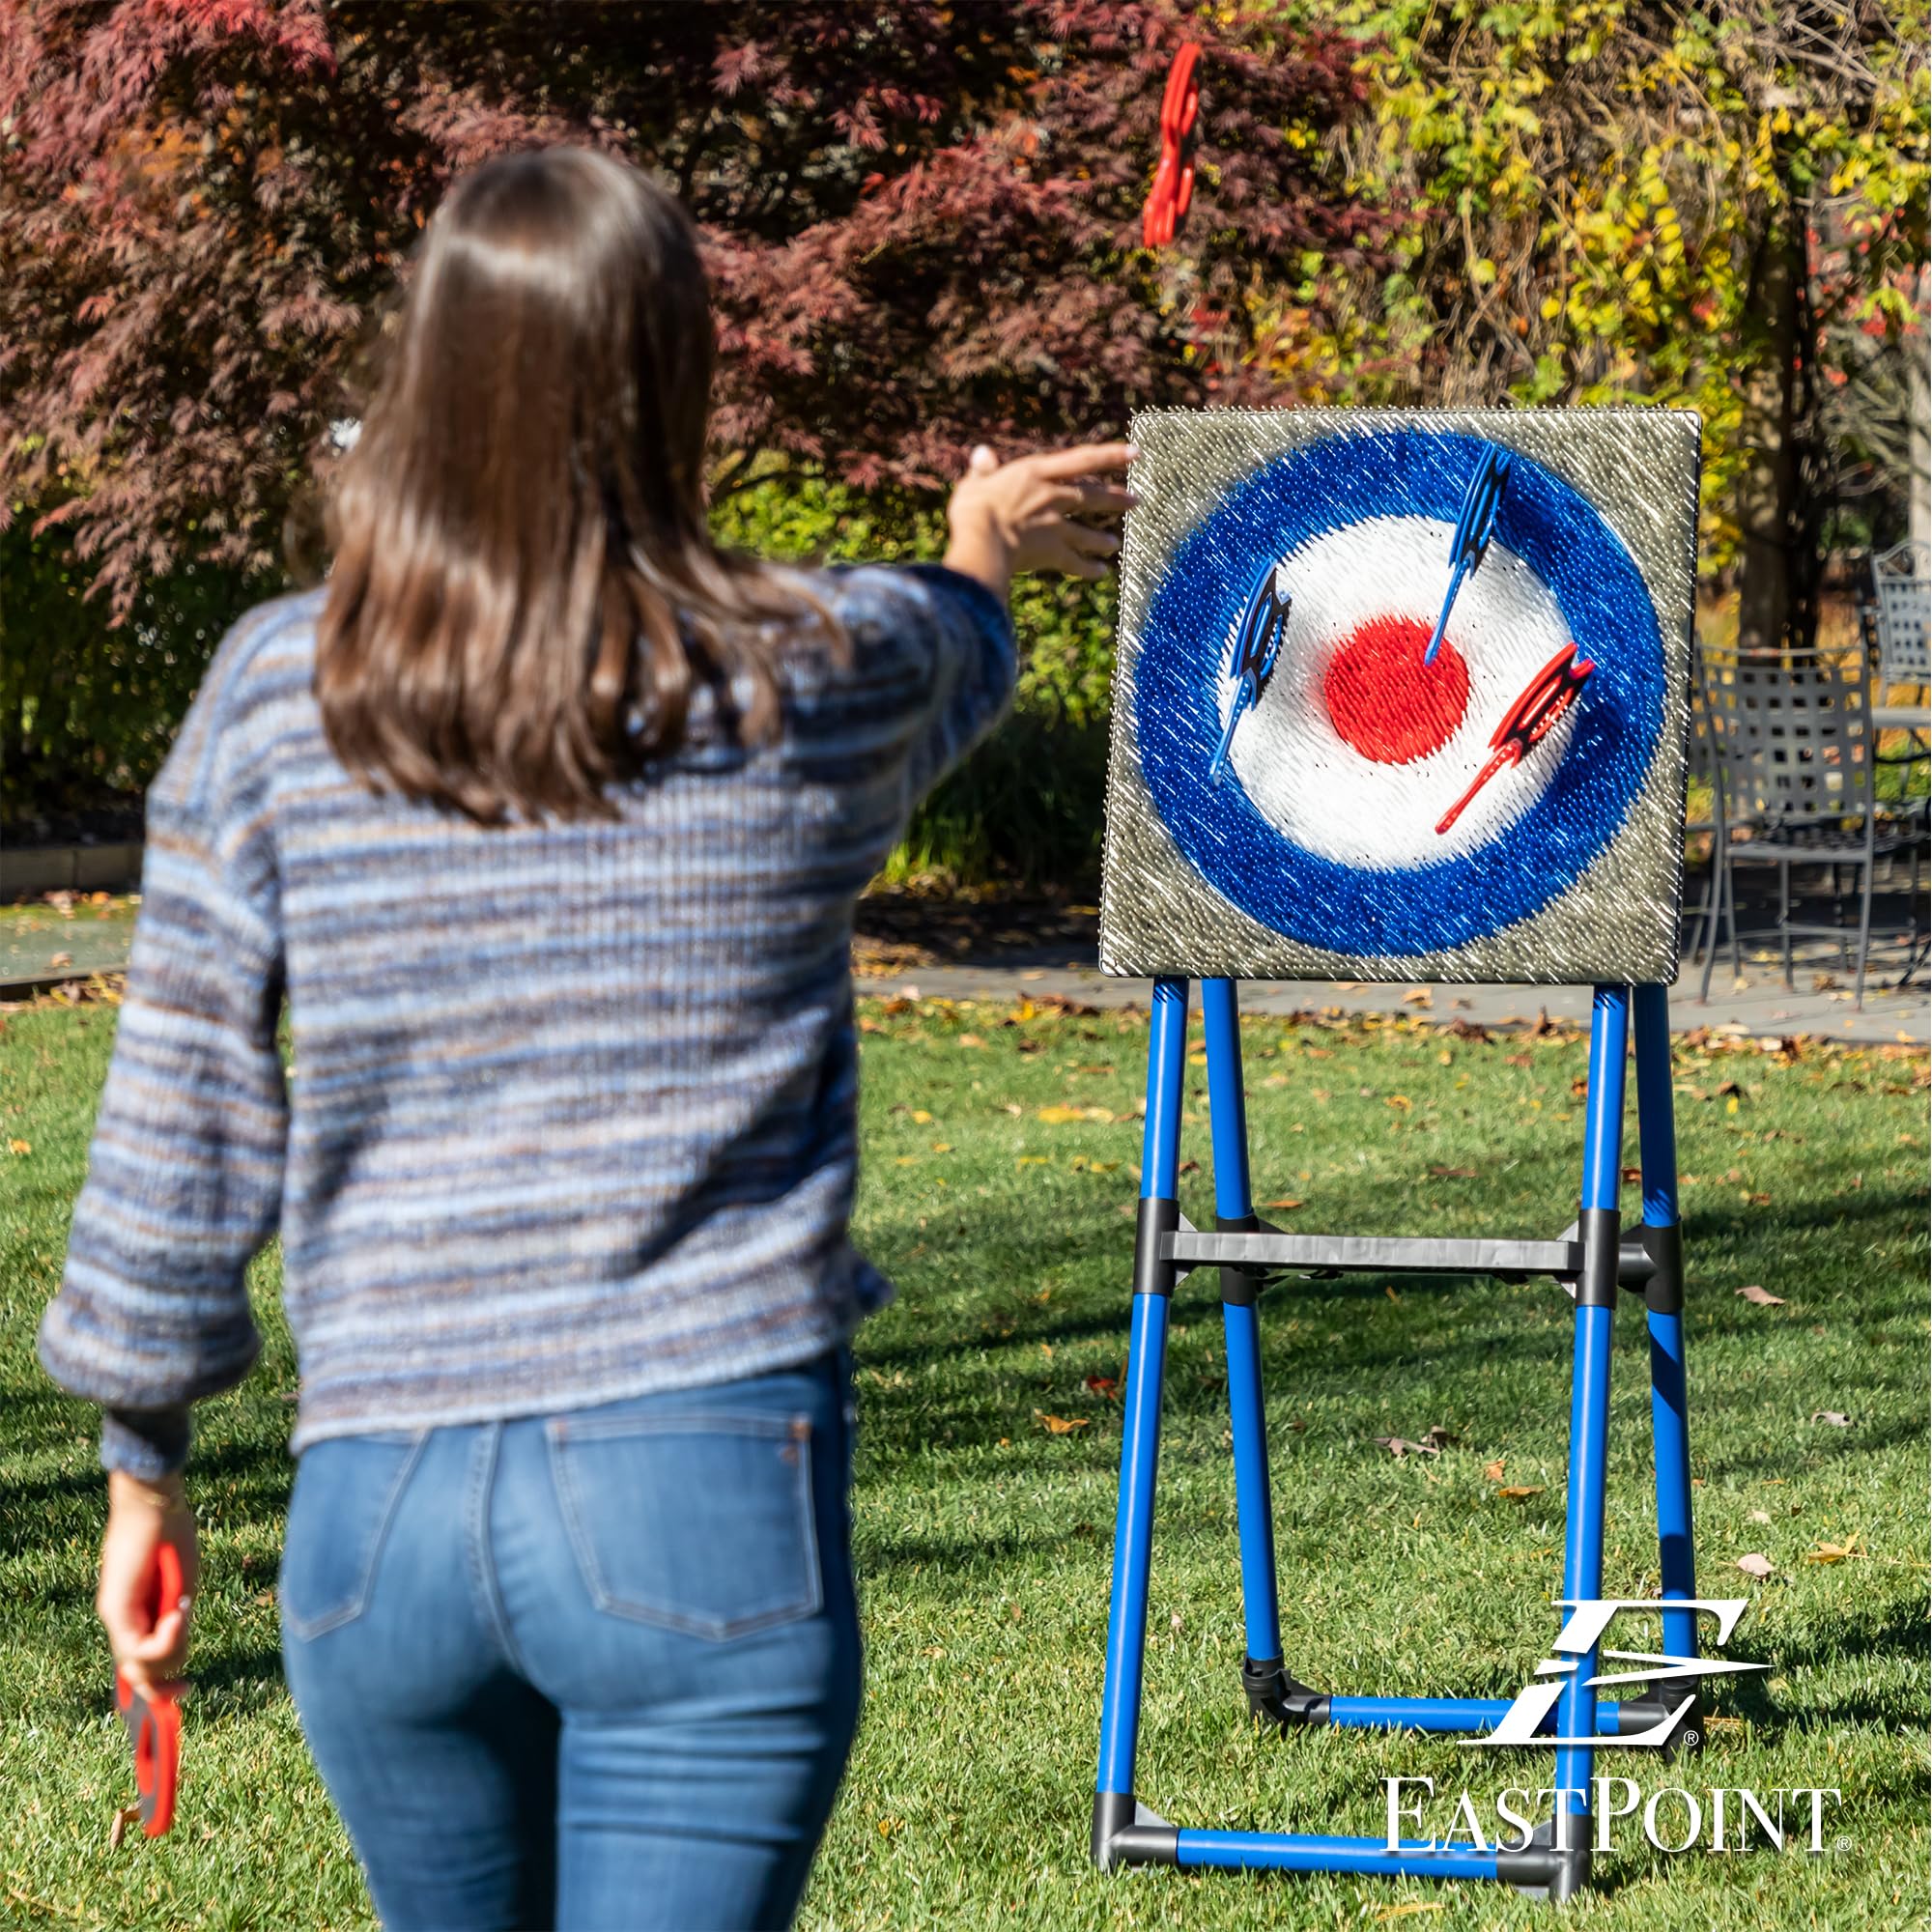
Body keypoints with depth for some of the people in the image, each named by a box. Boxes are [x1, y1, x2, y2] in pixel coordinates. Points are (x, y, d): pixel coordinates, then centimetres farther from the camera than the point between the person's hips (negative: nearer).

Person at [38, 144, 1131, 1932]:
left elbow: (176, 1120, 1)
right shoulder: (819, 676, -4)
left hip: (377, 1511, 3)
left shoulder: (274, 696, -2)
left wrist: (142, 1470, 14)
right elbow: (950, 669, 22)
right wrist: (984, 563, 46)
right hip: (707, 1506, -3)